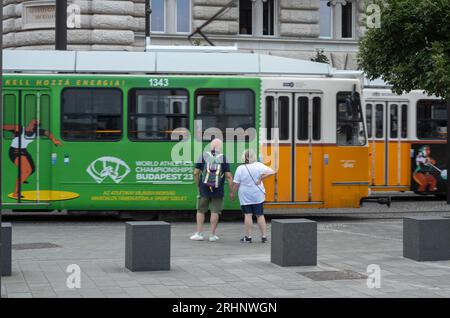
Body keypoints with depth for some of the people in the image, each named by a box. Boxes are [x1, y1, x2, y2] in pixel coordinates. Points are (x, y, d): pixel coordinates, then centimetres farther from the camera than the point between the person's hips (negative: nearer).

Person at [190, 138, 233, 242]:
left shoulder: (203, 156, -1)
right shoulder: (224, 158, -4)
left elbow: (196, 173, -1)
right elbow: (229, 176, -7)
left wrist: (198, 186, 13)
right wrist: (231, 191, 0)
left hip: (204, 189, 1)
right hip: (218, 191, -1)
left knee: (201, 211, 12)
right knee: (215, 212, 6)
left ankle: (199, 234, 12)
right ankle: (212, 235, 8)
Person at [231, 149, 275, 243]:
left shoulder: (240, 169, -11)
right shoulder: (259, 165, -6)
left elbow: (236, 184, -9)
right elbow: (271, 172, -14)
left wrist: (233, 193, 5)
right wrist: (260, 179, -5)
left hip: (245, 196, -2)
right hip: (257, 195, 2)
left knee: (248, 215, 3)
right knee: (260, 215, 8)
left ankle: (248, 237, 3)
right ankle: (264, 236, 9)